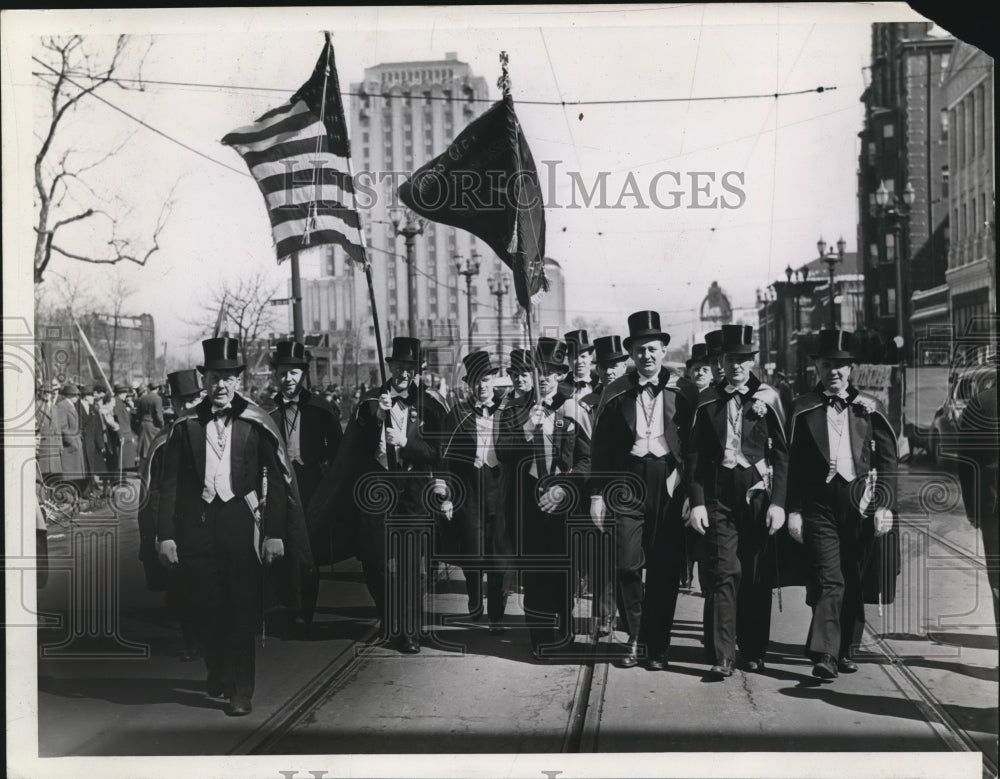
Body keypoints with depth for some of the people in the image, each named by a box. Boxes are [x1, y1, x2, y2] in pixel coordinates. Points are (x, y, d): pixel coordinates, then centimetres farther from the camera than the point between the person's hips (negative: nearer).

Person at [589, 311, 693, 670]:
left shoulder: (680, 388, 4)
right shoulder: (616, 392, 6)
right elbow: (602, 446, 7)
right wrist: (597, 494, 2)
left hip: (669, 484, 0)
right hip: (628, 483, 1)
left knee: (666, 567, 2)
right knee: (627, 564, -5)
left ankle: (657, 645, 15)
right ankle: (634, 637, 15)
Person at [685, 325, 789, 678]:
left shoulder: (767, 398, 3)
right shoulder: (707, 400, 6)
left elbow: (781, 454, 1)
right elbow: (695, 454, 6)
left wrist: (778, 503, -5)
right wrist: (697, 502, -2)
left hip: (758, 493, 0)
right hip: (719, 496, 0)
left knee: (756, 575, 5)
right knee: (723, 572, -7)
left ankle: (754, 651, 18)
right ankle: (721, 657, -4)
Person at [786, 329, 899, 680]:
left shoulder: (869, 407, 6)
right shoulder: (803, 409, 4)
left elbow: (888, 460, 6)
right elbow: (794, 464, 3)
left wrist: (884, 506, -3)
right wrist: (793, 510, -2)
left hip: (860, 500, 2)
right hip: (819, 503, -2)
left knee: (855, 582, 8)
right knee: (828, 580, -10)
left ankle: (846, 651, 21)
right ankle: (825, 655, -13)